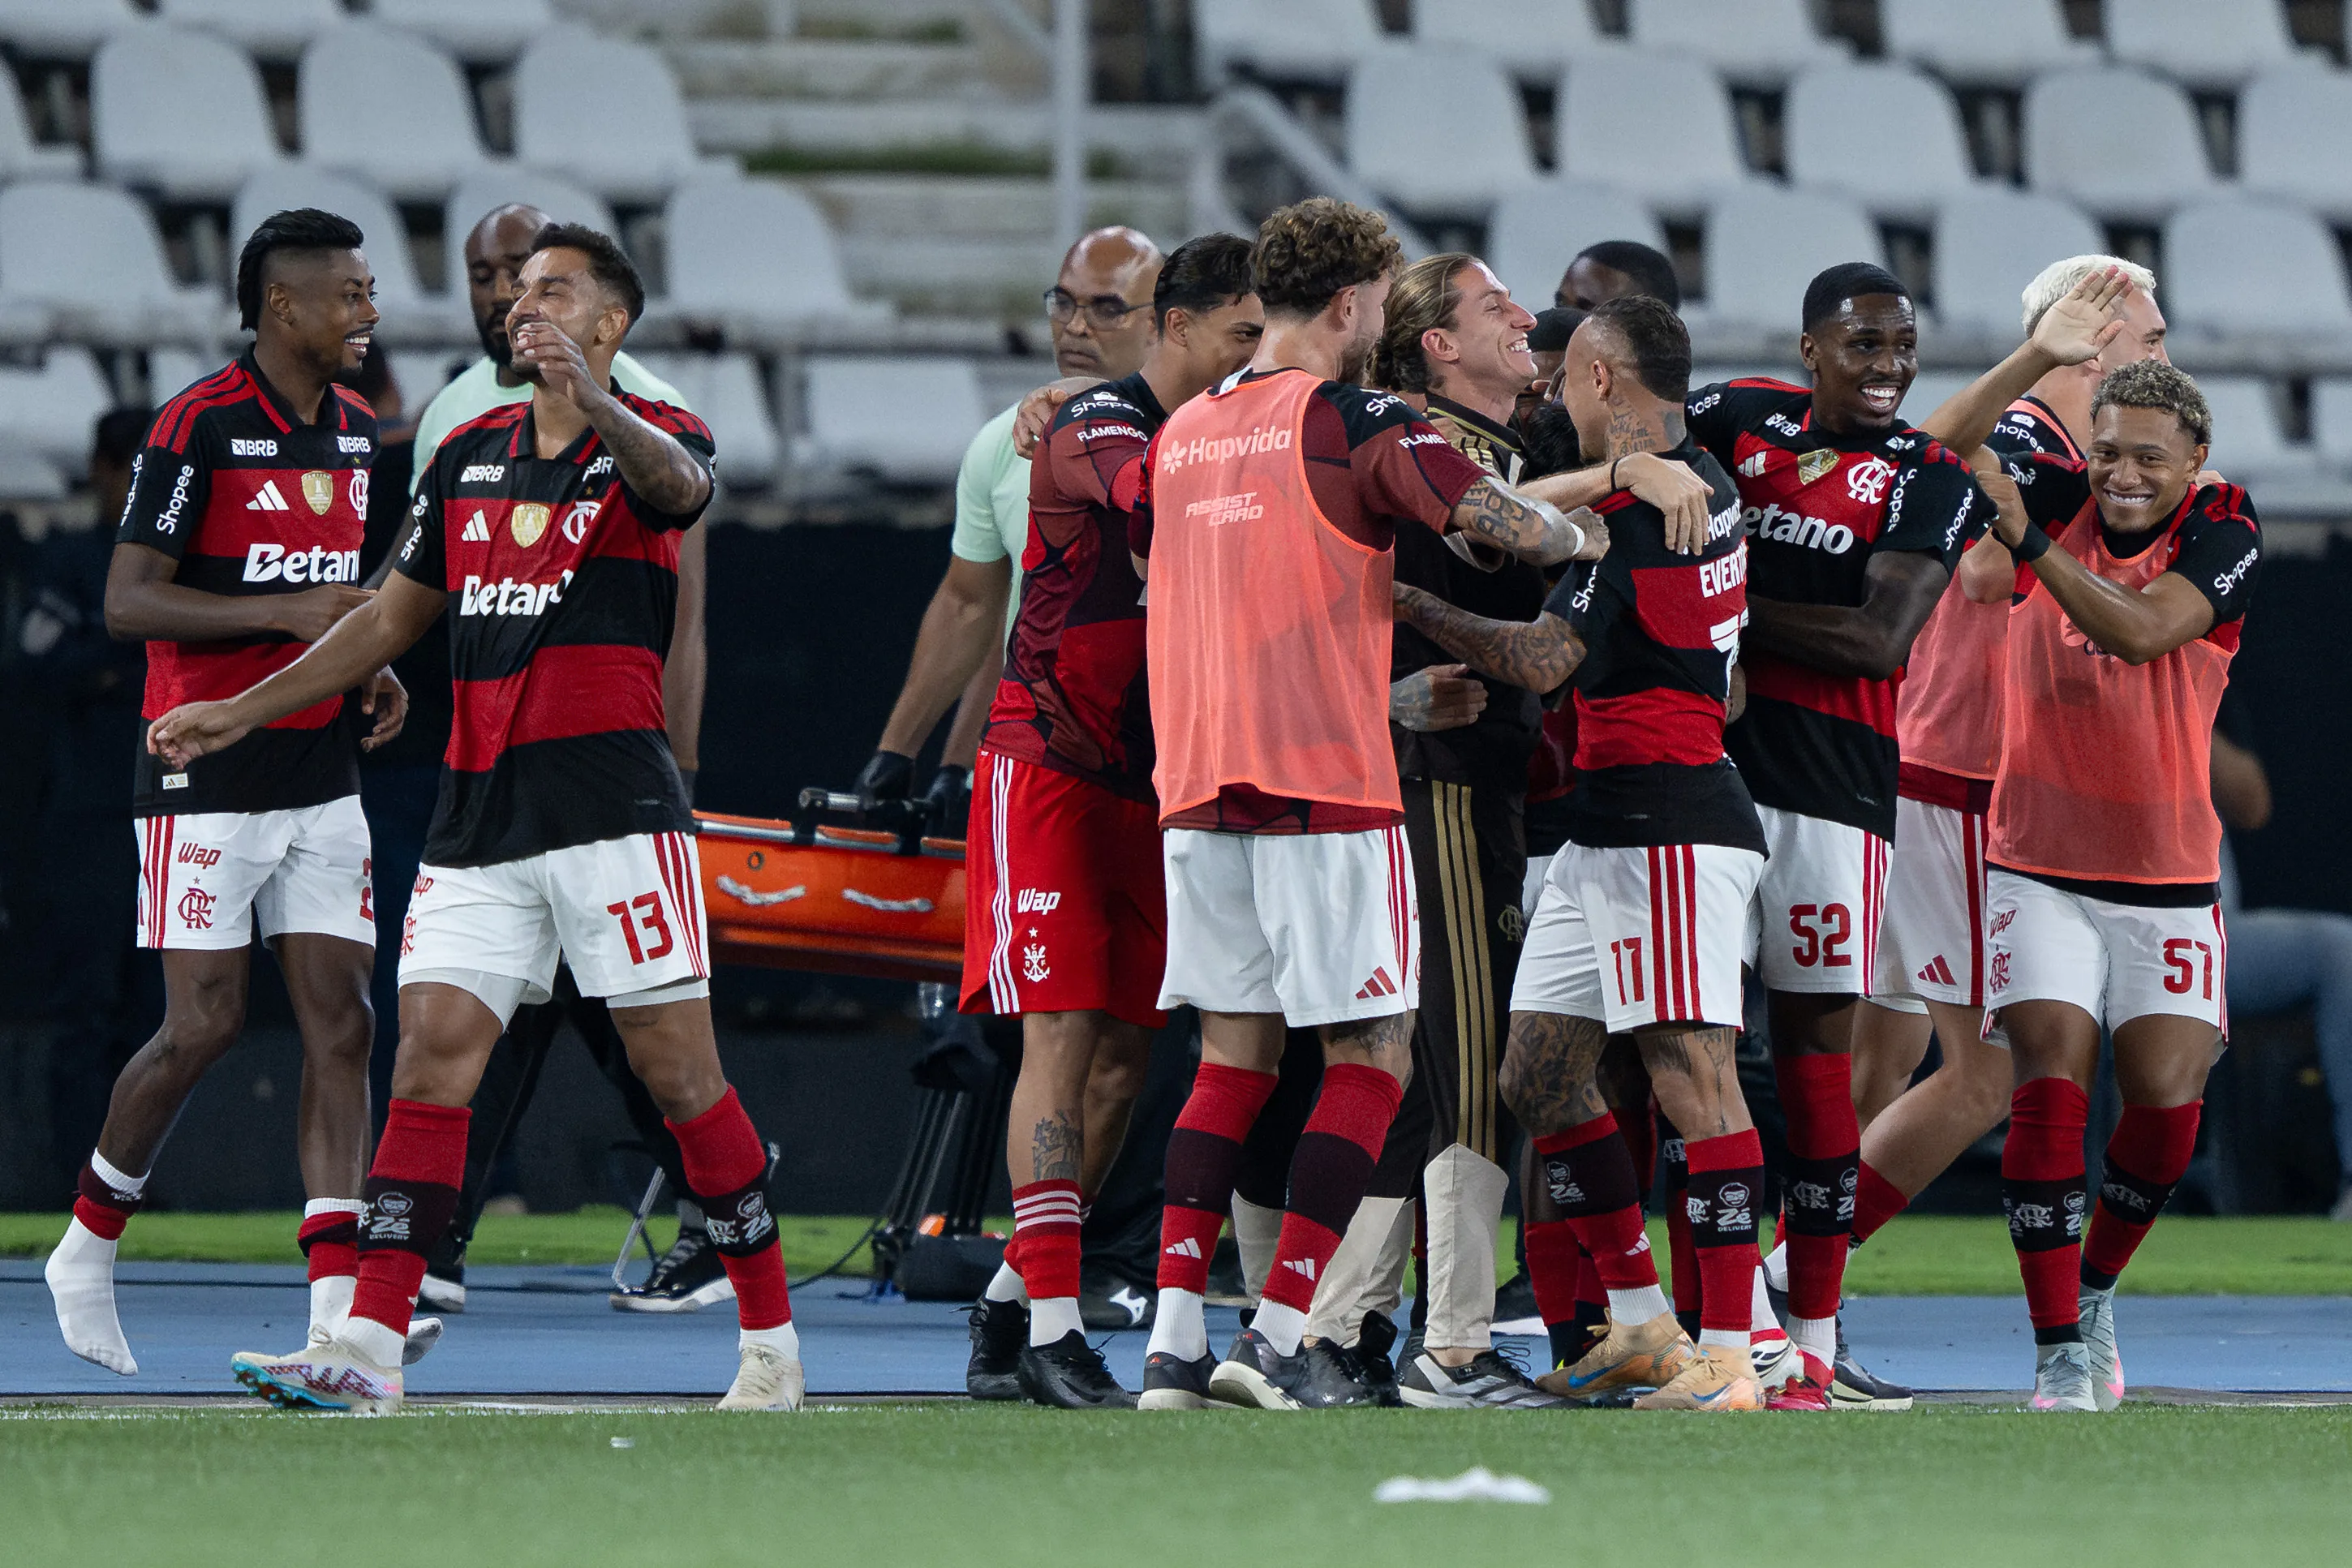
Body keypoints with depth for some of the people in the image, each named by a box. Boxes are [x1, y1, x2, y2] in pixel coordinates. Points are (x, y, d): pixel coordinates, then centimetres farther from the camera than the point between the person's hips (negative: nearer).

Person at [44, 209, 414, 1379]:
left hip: (323, 777, 7)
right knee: (203, 1024, -7)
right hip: (208, 775, -6)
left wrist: (371, 670, 6)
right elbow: (128, 600, -15)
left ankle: (338, 1308, -7)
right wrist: (288, 615, -23)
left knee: (340, 1021, -3)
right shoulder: (199, 426, -11)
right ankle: (89, 1246, 15)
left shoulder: (359, 429, 11)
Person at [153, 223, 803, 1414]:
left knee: (678, 1070, -4)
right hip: (479, 814, 5)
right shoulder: (471, 455, 16)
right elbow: (394, 617, 25)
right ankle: (370, 1349, -11)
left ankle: (770, 1342, 7)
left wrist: (595, 405, -50)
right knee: (431, 1052, -5)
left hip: (614, 809, -5)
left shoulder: (656, 438, -1)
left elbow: (672, 482, -28)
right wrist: (237, 712, 21)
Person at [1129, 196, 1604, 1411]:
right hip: (1328, 787, -6)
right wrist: (1584, 535, 9)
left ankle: (1176, 1338, 4)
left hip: (1199, 789, 6)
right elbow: (1511, 524, -14)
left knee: (1233, 1053, 12)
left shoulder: (1180, 436, 12)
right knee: (1370, 1055, 1)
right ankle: (1278, 1332, -8)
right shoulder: (1351, 423, -8)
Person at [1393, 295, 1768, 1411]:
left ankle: (1729, 1354, -16)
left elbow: (1544, 661, -15)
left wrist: (1411, 606, -6)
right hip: (1606, 833, 10)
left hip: (1668, 830, -10)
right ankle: (1641, 1325, 16)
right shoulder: (1706, 483, 15)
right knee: (1541, 1075, 12)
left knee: (1693, 1074, -12)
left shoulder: (1635, 509, -14)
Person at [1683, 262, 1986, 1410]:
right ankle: (1740, 1324, 5)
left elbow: (1879, 640, -10)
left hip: (1831, 783, -3)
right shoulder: (1738, 420, 11)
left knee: (1816, 1048, -1)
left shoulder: (1928, 479, 1)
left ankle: (1814, 1341, 6)